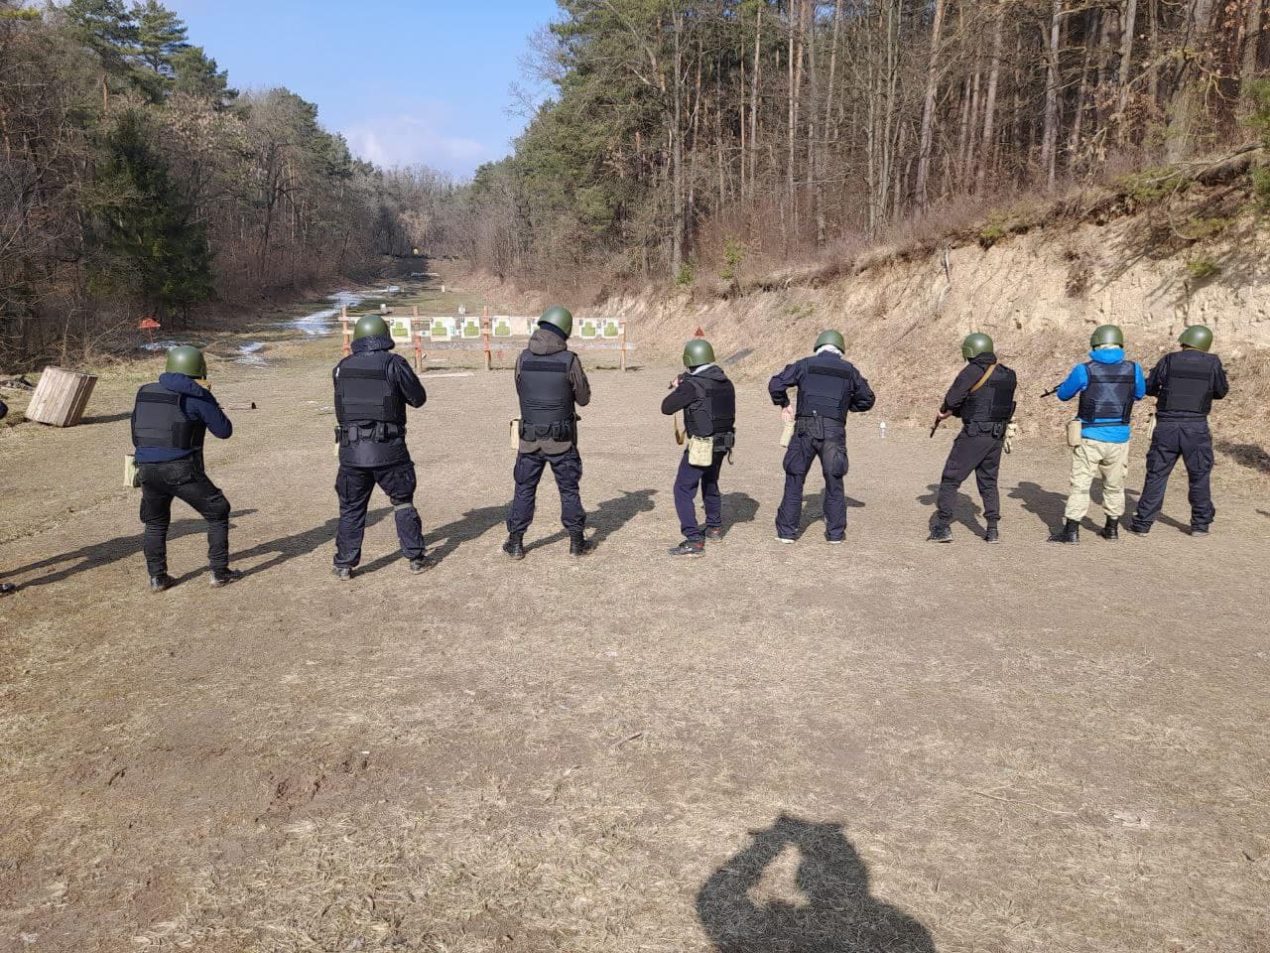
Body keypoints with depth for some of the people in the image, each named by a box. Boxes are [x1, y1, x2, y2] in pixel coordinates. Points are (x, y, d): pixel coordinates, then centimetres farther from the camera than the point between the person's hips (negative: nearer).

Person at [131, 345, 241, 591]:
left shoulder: (145, 393, 12)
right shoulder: (197, 396, -4)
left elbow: (136, 434, 19)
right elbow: (224, 431, 1)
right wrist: (213, 410, 18)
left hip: (147, 468, 5)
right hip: (181, 470, -5)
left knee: (155, 523, 24)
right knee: (217, 513, 12)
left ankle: (157, 578, 21)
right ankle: (220, 573, 12)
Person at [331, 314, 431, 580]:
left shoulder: (342, 368, 5)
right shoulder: (394, 364, -6)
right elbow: (418, 398, 1)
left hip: (351, 450, 2)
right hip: (388, 449, -2)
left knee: (351, 508, 12)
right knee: (403, 503, 12)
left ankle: (344, 564, 15)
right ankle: (416, 558, 16)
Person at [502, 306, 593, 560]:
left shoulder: (523, 358, -4)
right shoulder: (569, 360, -12)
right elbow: (583, 398, -2)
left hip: (529, 439, 2)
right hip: (561, 440, -2)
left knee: (524, 489, 12)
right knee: (569, 490, 12)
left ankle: (515, 543, 15)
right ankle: (577, 542, 19)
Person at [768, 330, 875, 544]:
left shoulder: (805, 365, 6)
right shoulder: (849, 370, 10)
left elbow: (775, 384, -1)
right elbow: (867, 400, 17)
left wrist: (784, 404, 14)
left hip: (805, 428, -1)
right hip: (834, 430, 1)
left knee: (794, 479, 7)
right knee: (834, 482, 12)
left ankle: (787, 531, 8)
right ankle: (835, 532, 16)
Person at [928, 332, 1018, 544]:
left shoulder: (972, 371, -13)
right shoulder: (1007, 374, 10)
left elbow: (953, 398, -14)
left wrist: (946, 409, 11)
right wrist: (955, 411, 19)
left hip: (975, 435, -7)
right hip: (997, 436, 7)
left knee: (950, 479, 3)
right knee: (988, 482, 17)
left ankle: (943, 527, 1)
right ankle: (993, 529, 14)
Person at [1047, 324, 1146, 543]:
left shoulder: (1084, 370, -9)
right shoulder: (1133, 369, -1)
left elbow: (1063, 394, 5)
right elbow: (1140, 394, 18)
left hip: (1090, 437, -3)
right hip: (1119, 437, 3)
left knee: (1080, 484, 2)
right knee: (1115, 486, 18)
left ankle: (1071, 531, -2)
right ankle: (1112, 529, 28)